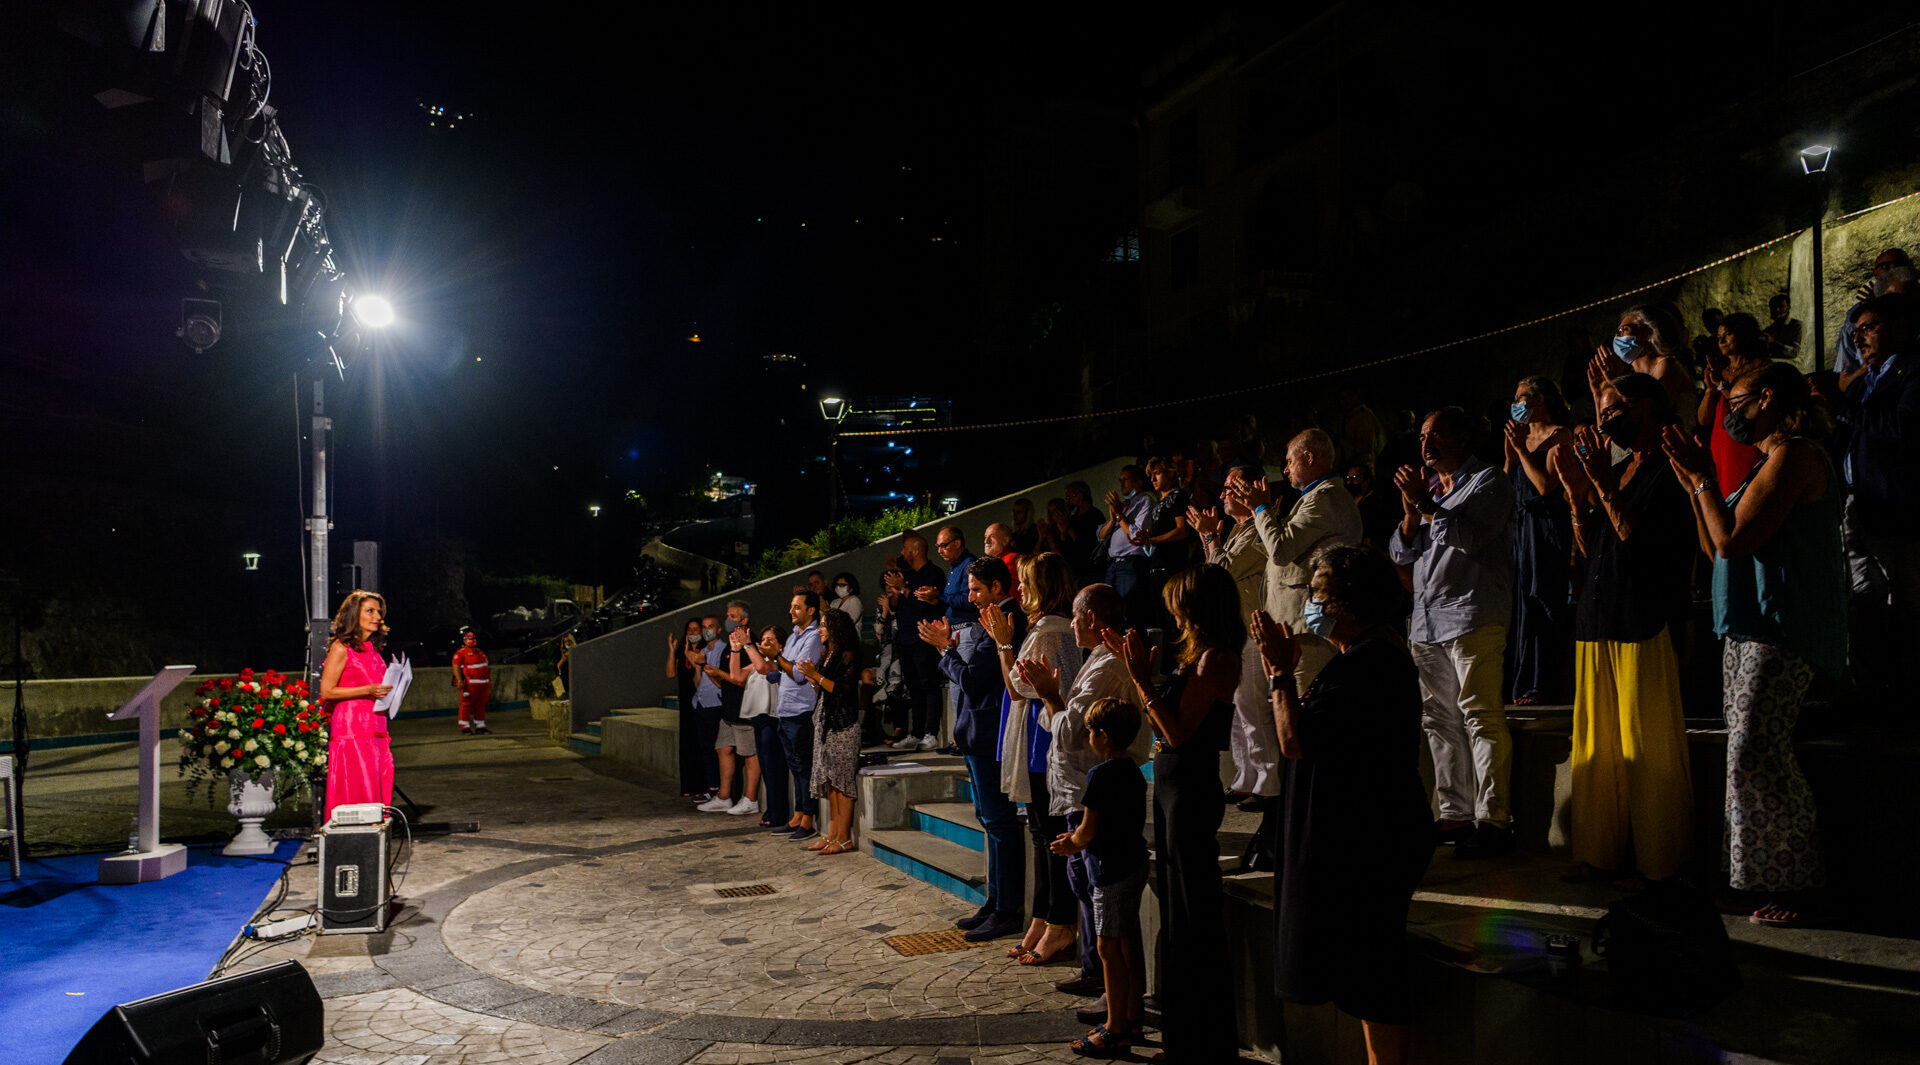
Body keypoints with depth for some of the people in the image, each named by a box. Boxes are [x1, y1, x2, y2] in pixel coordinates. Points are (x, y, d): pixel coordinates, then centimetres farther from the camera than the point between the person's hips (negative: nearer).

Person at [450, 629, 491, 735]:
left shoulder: (480, 652, 22)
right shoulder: (460, 653, -2)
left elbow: (487, 668, 28)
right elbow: (456, 667, -11)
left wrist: (490, 681, 26)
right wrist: (459, 680, -23)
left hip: (483, 684, 7)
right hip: (469, 685, -7)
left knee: (481, 706, 9)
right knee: (466, 705, -6)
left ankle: (480, 727, 16)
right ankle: (465, 728, -2)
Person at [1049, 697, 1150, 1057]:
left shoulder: (1099, 774, -18)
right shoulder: (1133, 771, 9)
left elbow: (1088, 830, -16)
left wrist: (1073, 843, 4)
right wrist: (1079, 839, 17)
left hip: (1112, 870, -9)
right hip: (1135, 862, 9)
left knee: (1109, 948, -1)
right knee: (1128, 944, 16)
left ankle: (1115, 1030, 5)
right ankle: (1132, 1018, 25)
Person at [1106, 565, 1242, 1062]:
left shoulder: (1217, 658, -17)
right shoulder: (1197, 656, 11)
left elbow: (1178, 731, -21)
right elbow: (1157, 720, 12)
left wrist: (1141, 678, -18)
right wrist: (1131, 663, 13)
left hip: (1192, 792, -10)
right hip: (1171, 787, 10)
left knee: (1194, 918, 1)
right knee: (1175, 911, 18)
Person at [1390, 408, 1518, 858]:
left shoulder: (1489, 482, 0)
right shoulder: (1426, 487, 22)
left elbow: (1471, 537, -15)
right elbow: (1401, 552, 16)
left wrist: (1425, 505, -11)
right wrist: (1411, 512, 0)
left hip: (1472, 615, -8)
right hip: (1427, 620, 8)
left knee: (1481, 717, -11)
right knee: (1439, 720, 8)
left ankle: (1492, 821, -9)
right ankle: (1455, 815, 15)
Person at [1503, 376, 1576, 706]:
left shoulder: (1559, 435, -4)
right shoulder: (1522, 435, 18)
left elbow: (1547, 485, -15)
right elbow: (1507, 488, 13)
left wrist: (1522, 449, -13)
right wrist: (1511, 454, -1)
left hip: (1547, 527, -7)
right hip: (1521, 526, 8)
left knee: (1542, 602, -7)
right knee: (1522, 601, 7)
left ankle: (1544, 686, -3)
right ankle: (1524, 684, 12)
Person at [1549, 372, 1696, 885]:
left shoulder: (1669, 471, -5)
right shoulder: (1615, 471, 19)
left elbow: (1641, 543, -15)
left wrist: (1603, 487, -15)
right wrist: (1577, 493, 6)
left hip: (1645, 627, -8)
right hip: (1597, 625, 8)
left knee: (1646, 750, -3)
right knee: (1596, 744, 10)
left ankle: (1655, 862, 5)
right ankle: (1602, 853, 18)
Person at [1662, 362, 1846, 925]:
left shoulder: (1794, 456, -11)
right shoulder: (1769, 462, 21)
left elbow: (1733, 541, -18)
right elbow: (1714, 547, 21)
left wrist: (1704, 479, -7)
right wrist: (1694, 483, 17)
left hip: (1779, 630, -10)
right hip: (1749, 627, 10)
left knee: (1756, 754, -12)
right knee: (1751, 754, 9)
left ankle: (1793, 882, -3)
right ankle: (1771, 874, 14)